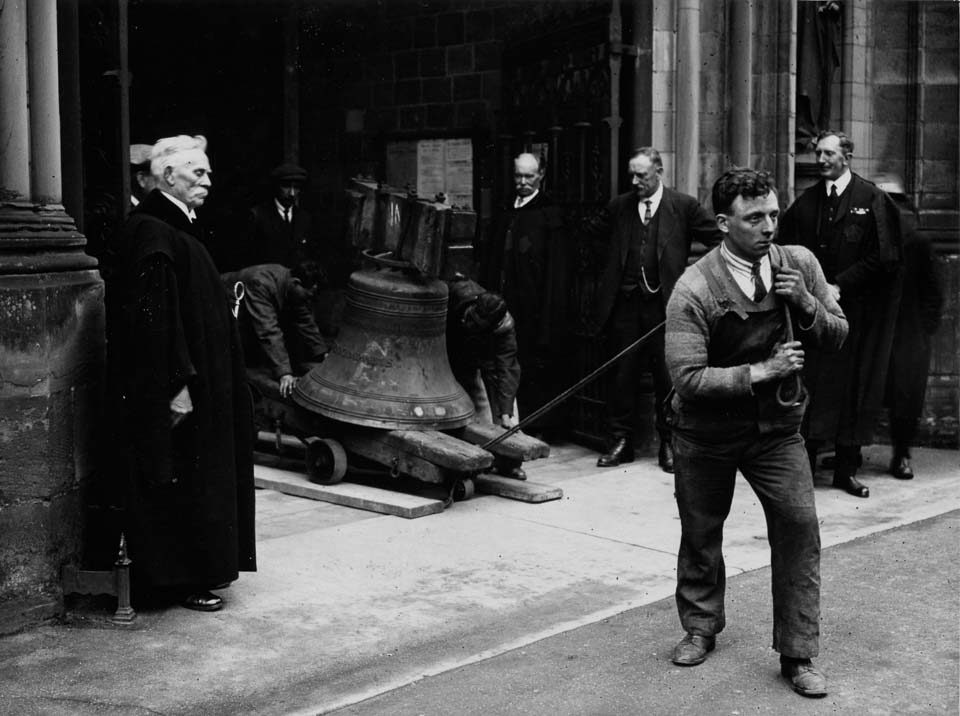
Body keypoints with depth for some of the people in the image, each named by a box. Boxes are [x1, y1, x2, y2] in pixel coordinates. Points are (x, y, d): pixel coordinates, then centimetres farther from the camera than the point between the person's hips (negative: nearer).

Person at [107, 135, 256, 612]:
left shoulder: (176, 226, 14)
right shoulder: (151, 232, -17)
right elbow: (154, 314, -24)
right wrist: (177, 383, -25)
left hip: (202, 383, 10)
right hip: (172, 388, -10)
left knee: (202, 479, 15)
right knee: (180, 481, -2)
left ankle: (201, 569, 25)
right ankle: (179, 579, 8)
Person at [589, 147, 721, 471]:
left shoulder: (684, 206, 1)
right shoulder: (619, 206, 10)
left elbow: (720, 239, 3)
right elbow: (593, 237, 18)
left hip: (663, 303, -3)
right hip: (625, 302, 3)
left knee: (666, 377, 3)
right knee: (623, 374, 6)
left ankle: (669, 444, 14)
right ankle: (620, 441, 15)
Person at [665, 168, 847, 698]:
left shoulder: (799, 263, -6)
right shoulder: (694, 289, -20)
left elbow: (837, 336, 1)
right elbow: (687, 376, -25)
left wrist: (807, 304, -19)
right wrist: (760, 372, -27)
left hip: (776, 427, 2)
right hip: (706, 433, -2)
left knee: (799, 525, -10)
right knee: (700, 533, 12)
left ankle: (798, 655, 4)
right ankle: (700, 629, 38)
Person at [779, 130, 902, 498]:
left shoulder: (872, 200, -3)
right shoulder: (804, 203, 9)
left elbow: (883, 258, -7)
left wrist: (840, 286, -12)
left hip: (856, 311, -3)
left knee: (853, 385, 2)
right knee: (809, 386, 2)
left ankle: (846, 469, 10)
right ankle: (804, 463, 9)